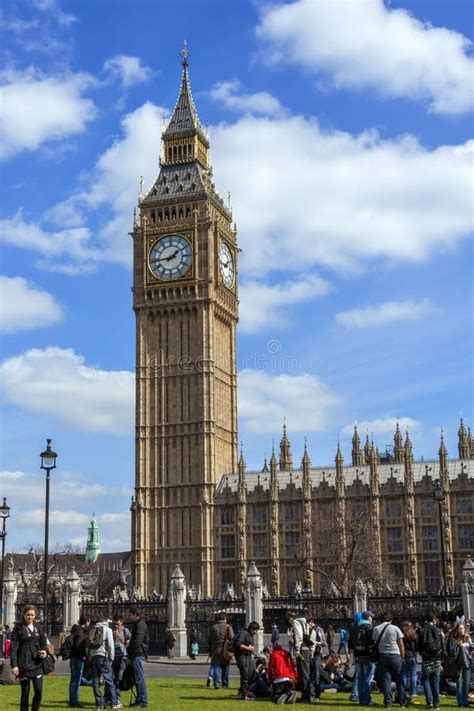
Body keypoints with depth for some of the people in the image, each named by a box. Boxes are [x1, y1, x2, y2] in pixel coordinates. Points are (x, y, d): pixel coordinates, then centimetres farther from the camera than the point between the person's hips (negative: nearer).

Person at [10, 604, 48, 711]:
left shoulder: (38, 627, 11)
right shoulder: (18, 628, -2)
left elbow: (44, 643, 16)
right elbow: (13, 647, -6)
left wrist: (45, 651, -7)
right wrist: (14, 665, -13)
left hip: (37, 664, 4)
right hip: (24, 665, -4)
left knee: (39, 691, -2)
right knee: (25, 692, 2)